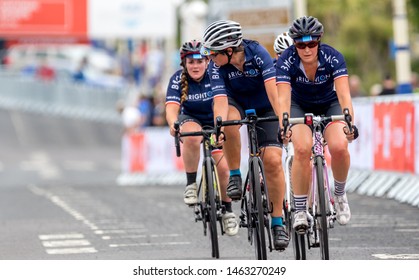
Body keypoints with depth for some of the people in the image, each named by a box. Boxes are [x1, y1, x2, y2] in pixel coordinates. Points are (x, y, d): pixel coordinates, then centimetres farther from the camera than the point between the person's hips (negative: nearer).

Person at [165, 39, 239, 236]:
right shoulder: (178, 79, -18)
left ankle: (228, 210, 10)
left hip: (215, 123, 1)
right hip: (191, 120, 0)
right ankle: (191, 184, -21)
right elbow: (172, 108, -31)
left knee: (223, 166, -15)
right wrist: (173, 124, -53)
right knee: (192, 137, -38)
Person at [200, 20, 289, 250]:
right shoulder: (216, 67, -23)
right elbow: (220, 100, -31)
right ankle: (234, 176, -18)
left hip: (264, 108, -1)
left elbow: (272, 89, -37)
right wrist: (218, 126, -49)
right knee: (229, 121, -37)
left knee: (273, 161, -17)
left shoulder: (257, 53, -28)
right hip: (236, 103, 1)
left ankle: (278, 222, -6)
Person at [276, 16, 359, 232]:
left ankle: (340, 194, 2)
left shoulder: (333, 58, -27)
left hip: (330, 105, 0)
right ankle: (300, 210, -15)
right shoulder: (286, 61, -27)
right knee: (302, 149, -28)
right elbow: (283, 98, -36)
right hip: (300, 106, 0)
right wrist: (283, 127, -53)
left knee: (339, 146, -27)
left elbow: (344, 94, -37)